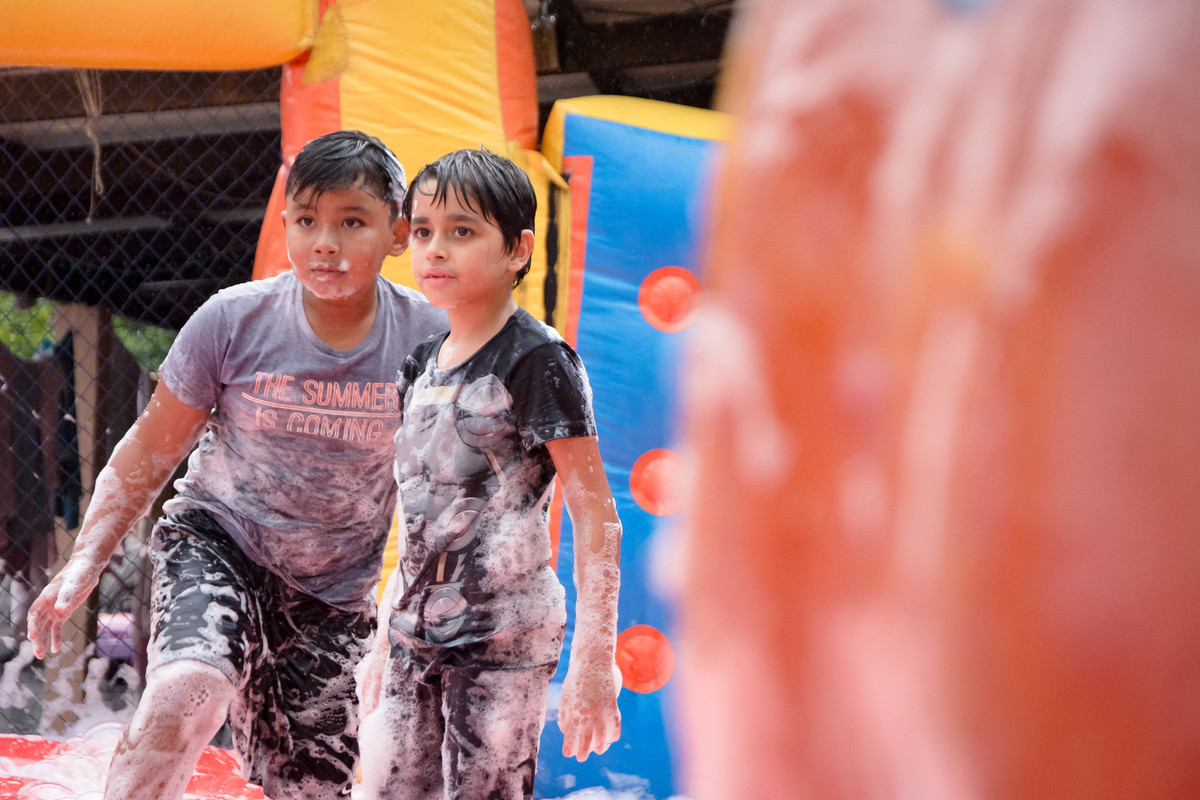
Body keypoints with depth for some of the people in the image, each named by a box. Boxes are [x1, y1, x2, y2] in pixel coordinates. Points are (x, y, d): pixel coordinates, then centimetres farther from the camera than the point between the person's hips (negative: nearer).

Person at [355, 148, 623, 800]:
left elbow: (597, 521, -13)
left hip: (504, 644, -7)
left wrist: (594, 660, -18)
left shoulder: (537, 361, -10)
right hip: (417, 636, 7)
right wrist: (384, 640, 20)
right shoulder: (422, 363, 12)